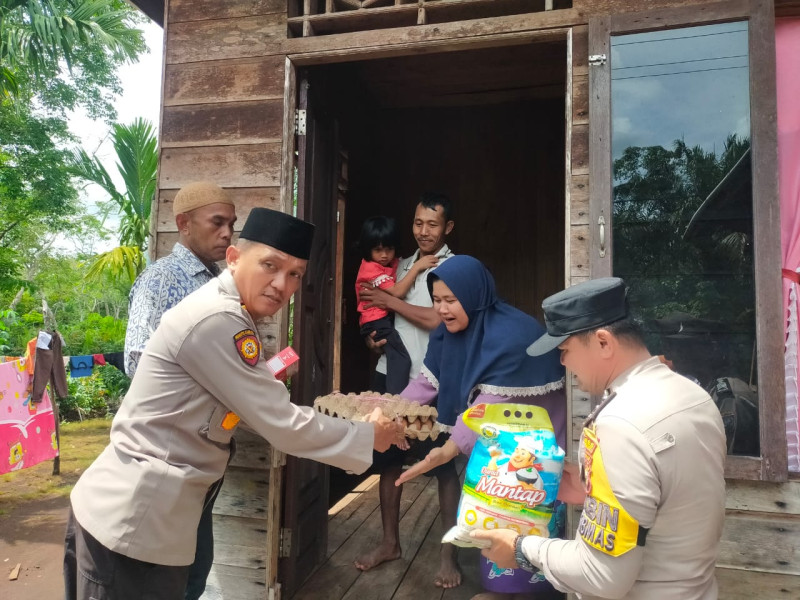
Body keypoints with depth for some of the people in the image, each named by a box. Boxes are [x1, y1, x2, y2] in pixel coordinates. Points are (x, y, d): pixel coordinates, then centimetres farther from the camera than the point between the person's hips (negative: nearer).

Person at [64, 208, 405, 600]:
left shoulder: (227, 316, 8)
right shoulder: (215, 321, -24)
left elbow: (260, 407, 11)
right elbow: (281, 425, -21)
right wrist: (368, 437, -8)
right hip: (131, 520, -9)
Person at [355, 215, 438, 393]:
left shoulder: (393, 263, 11)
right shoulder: (370, 267, -12)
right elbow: (397, 292, -22)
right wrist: (417, 266, -18)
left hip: (389, 317, 9)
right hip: (377, 321, -9)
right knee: (401, 359, -22)